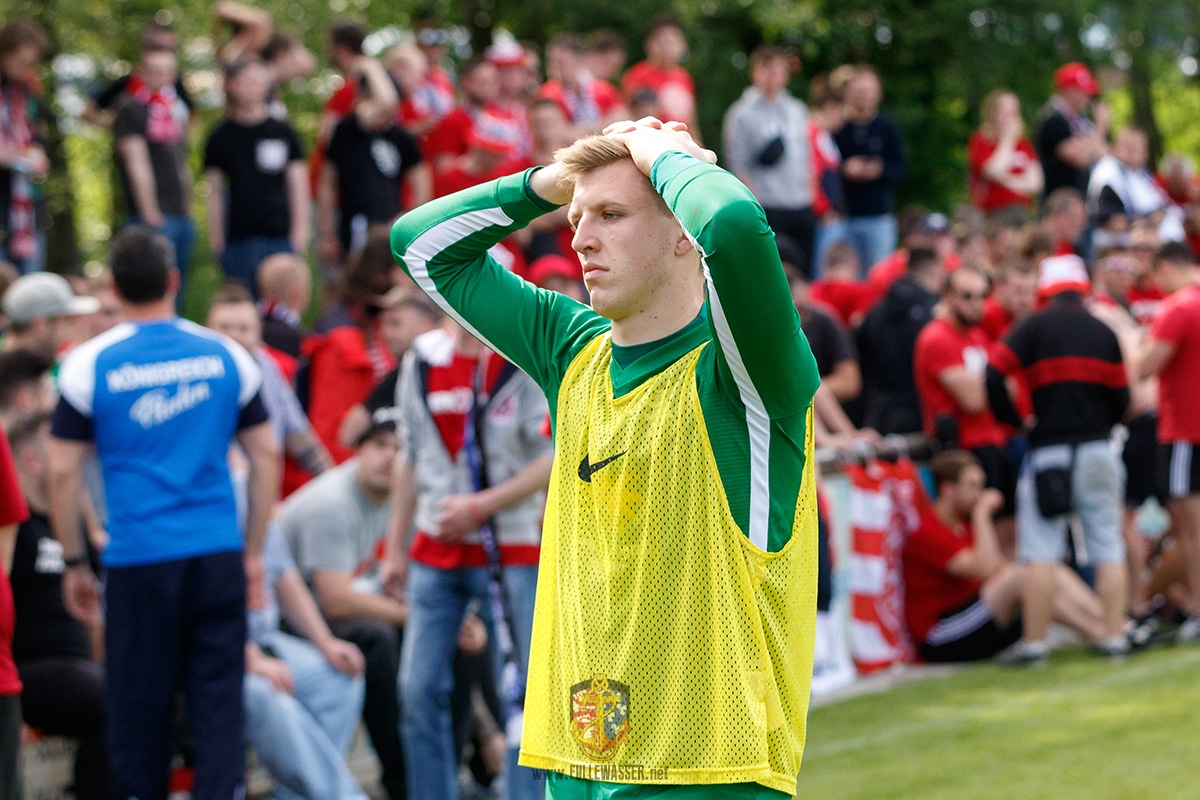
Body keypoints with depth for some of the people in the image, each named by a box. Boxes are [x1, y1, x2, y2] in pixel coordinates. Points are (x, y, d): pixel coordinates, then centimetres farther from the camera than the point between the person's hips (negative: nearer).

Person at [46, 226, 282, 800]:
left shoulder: (90, 364, -2)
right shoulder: (226, 356, 5)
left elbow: (63, 473, -2)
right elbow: (267, 457, 8)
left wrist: (74, 563, 8)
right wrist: (253, 553, 15)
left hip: (139, 561, -2)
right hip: (219, 557, 2)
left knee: (139, 712, 8)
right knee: (219, 706, 3)